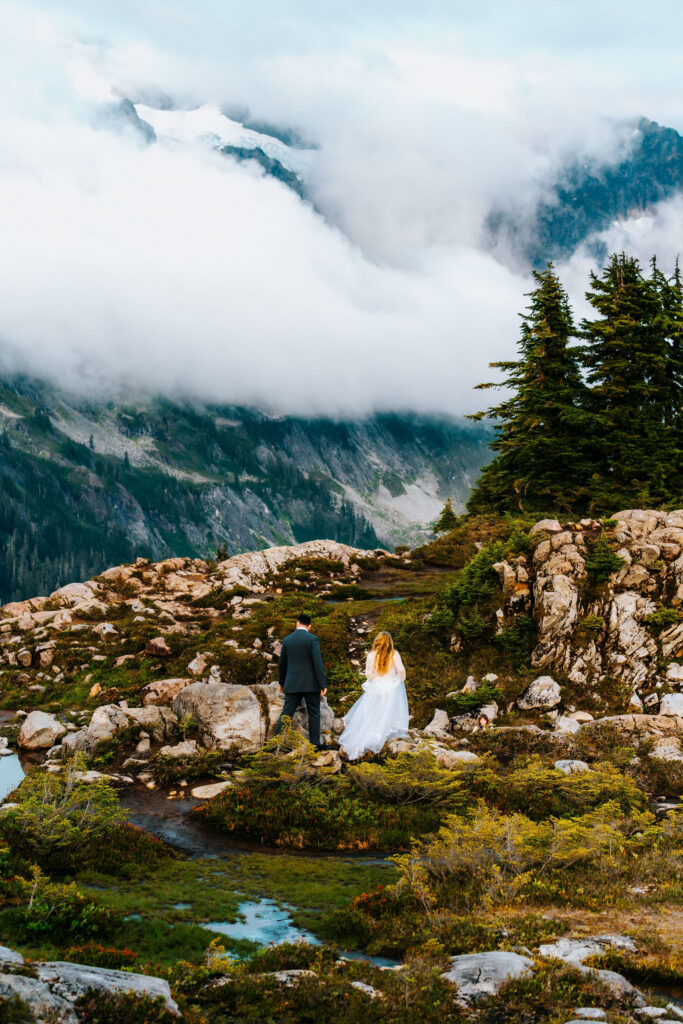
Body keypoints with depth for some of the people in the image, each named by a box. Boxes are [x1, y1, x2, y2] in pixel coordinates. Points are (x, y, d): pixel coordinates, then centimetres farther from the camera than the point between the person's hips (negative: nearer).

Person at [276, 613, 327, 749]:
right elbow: (318, 663, -14)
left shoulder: (287, 640, 6)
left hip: (292, 684, 3)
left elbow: (282, 664, 15)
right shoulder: (312, 639, -8)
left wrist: (282, 683, 29)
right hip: (310, 684, -3)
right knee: (314, 713, 7)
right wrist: (323, 685, -12)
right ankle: (315, 744, 7)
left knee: (286, 713, 2)